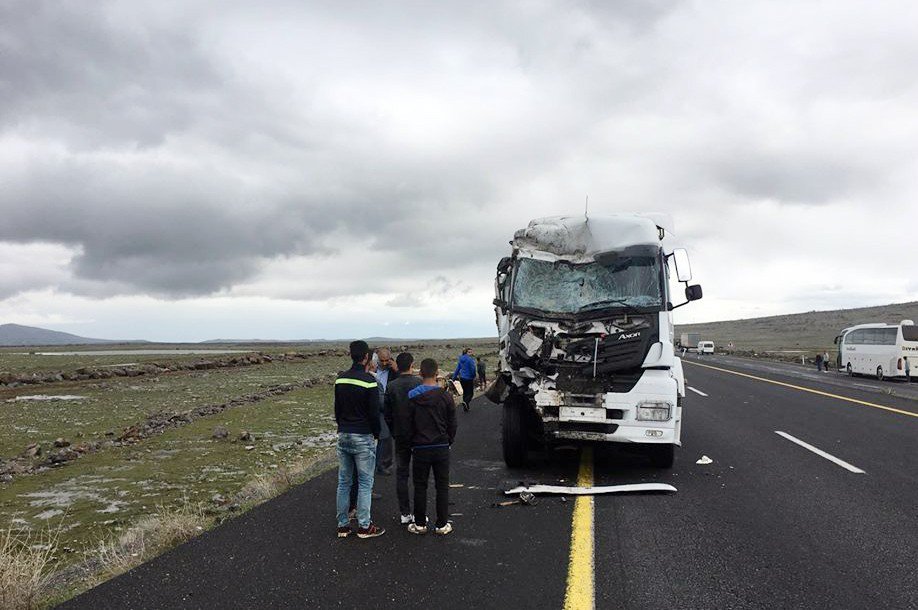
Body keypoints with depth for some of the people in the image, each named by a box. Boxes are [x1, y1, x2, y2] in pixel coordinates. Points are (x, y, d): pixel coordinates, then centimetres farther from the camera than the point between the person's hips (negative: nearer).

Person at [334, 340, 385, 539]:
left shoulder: (340, 379, 5)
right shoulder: (369, 380, -14)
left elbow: (337, 408, 12)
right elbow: (374, 412, -12)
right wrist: (376, 434, 2)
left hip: (343, 436, 6)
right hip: (363, 438, -6)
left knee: (343, 482, 12)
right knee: (365, 483, 2)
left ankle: (342, 525, 18)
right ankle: (364, 526, 7)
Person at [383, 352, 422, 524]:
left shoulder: (391, 386, -3)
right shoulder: (420, 383, -11)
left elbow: (386, 412, 0)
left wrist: (394, 432, 12)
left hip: (400, 436, 2)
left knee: (401, 474, 10)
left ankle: (405, 513, 11)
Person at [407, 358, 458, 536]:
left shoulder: (412, 397, -7)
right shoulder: (445, 396, -6)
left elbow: (408, 424, -2)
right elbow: (453, 424, 1)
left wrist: (412, 444, 11)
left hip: (420, 448, 0)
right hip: (441, 448, 1)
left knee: (420, 486, 9)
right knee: (442, 486, 9)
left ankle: (420, 524, 15)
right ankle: (442, 524, 13)